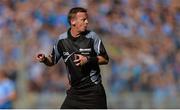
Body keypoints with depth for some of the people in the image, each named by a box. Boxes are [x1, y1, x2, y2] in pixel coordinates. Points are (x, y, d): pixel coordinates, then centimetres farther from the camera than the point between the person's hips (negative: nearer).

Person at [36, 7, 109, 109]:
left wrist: (88, 60, -20)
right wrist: (45, 59, -10)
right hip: (75, 91, 3)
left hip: (93, 90, -3)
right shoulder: (62, 39, 1)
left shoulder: (92, 37, -7)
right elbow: (53, 61, 12)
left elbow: (105, 59, -4)